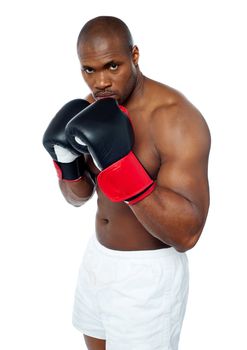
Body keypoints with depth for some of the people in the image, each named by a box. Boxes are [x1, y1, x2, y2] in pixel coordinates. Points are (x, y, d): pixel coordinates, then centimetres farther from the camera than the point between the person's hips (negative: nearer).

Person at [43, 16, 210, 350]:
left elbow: (186, 234, -31)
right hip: (100, 255, 7)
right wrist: (67, 160, -19)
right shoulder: (93, 107, -3)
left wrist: (118, 161, -40)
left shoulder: (177, 118, -26)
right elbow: (78, 196, 5)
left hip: (148, 271, -7)